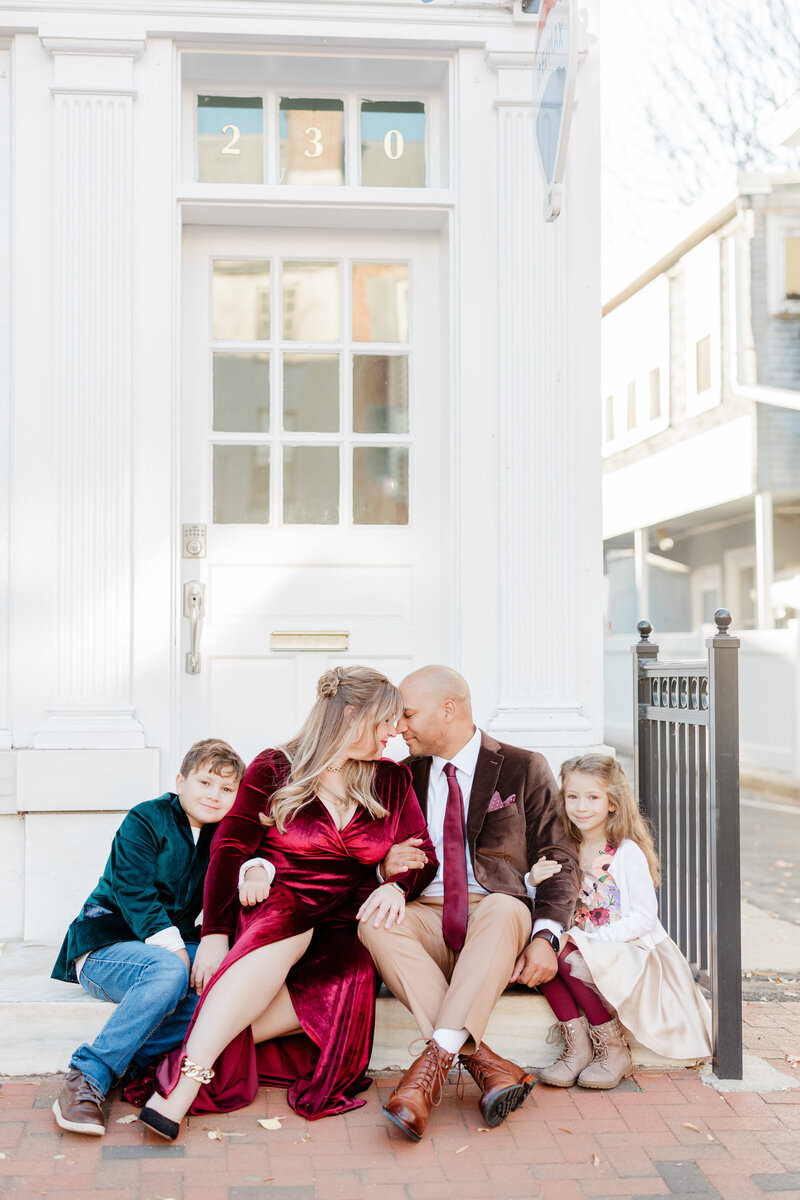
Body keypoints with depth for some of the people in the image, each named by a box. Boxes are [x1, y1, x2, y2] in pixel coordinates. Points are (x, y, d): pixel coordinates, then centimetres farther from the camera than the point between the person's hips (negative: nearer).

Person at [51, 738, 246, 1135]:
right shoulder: (146, 820, -5)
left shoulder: (221, 837, 14)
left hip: (173, 947, 6)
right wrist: (174, 950, -26)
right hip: (105, 946, -6)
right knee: (168, 971, -40)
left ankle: (130, 1054, -30)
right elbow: (135, 896, -14)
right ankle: (88, 1075, -34)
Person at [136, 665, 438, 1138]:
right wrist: (215, 934, -15)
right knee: (288, 921, -40)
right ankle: (185, 1081, -47)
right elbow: (230, 851, -2)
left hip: (343, 933, 3)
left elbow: (423, 855, 15)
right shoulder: (273, 770, 5)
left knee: (341, 992, -34)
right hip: (268, 916, -2)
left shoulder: (392, 782, 15)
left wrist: (396, 886, -10)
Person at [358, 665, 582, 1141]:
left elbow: (561, 861, 1)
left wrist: (546, 936, -16)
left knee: (505, 910, -38)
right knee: (374, 920, -31)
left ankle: (435, 1061, -46)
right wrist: (386, 868, -6)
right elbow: (386, 859, 21)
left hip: (495, 912, -3)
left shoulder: (523, 768, 6)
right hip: (425, 916, 3)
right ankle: (484, 1062, -37)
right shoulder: (405, 776, 16)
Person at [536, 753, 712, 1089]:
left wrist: (592, 939, -22)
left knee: (573, 962, -32)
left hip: (632, 949, -5)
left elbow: (644, 918, -14)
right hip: (581, 945, 5)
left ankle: (613, 1051, -12)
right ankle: (578, 1046, -16)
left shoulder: (627, 853, -10)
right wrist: (534, 882, -14)